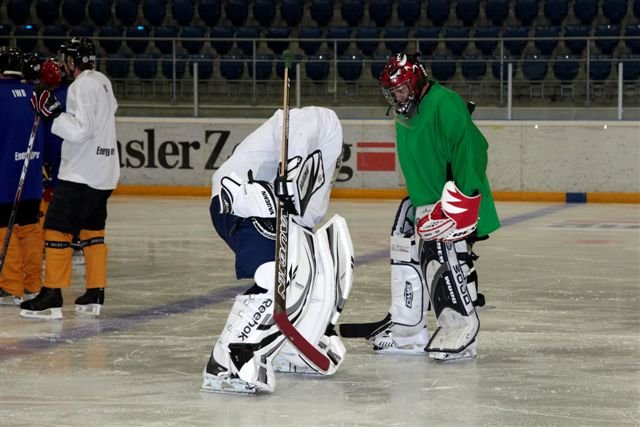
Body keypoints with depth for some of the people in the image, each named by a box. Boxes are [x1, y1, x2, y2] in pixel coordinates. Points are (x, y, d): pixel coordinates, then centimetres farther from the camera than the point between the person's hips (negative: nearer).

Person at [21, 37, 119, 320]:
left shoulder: (82, 86, -15)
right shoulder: (102, 82, 13)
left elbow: (81, 129, -23)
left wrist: (53, 113, -21)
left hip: (81, 174, -10)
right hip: (103, 173, 10)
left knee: (57, 229, -7)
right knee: (93, 231, 14)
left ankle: (51, 297, -8)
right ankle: (94, 297, 15)